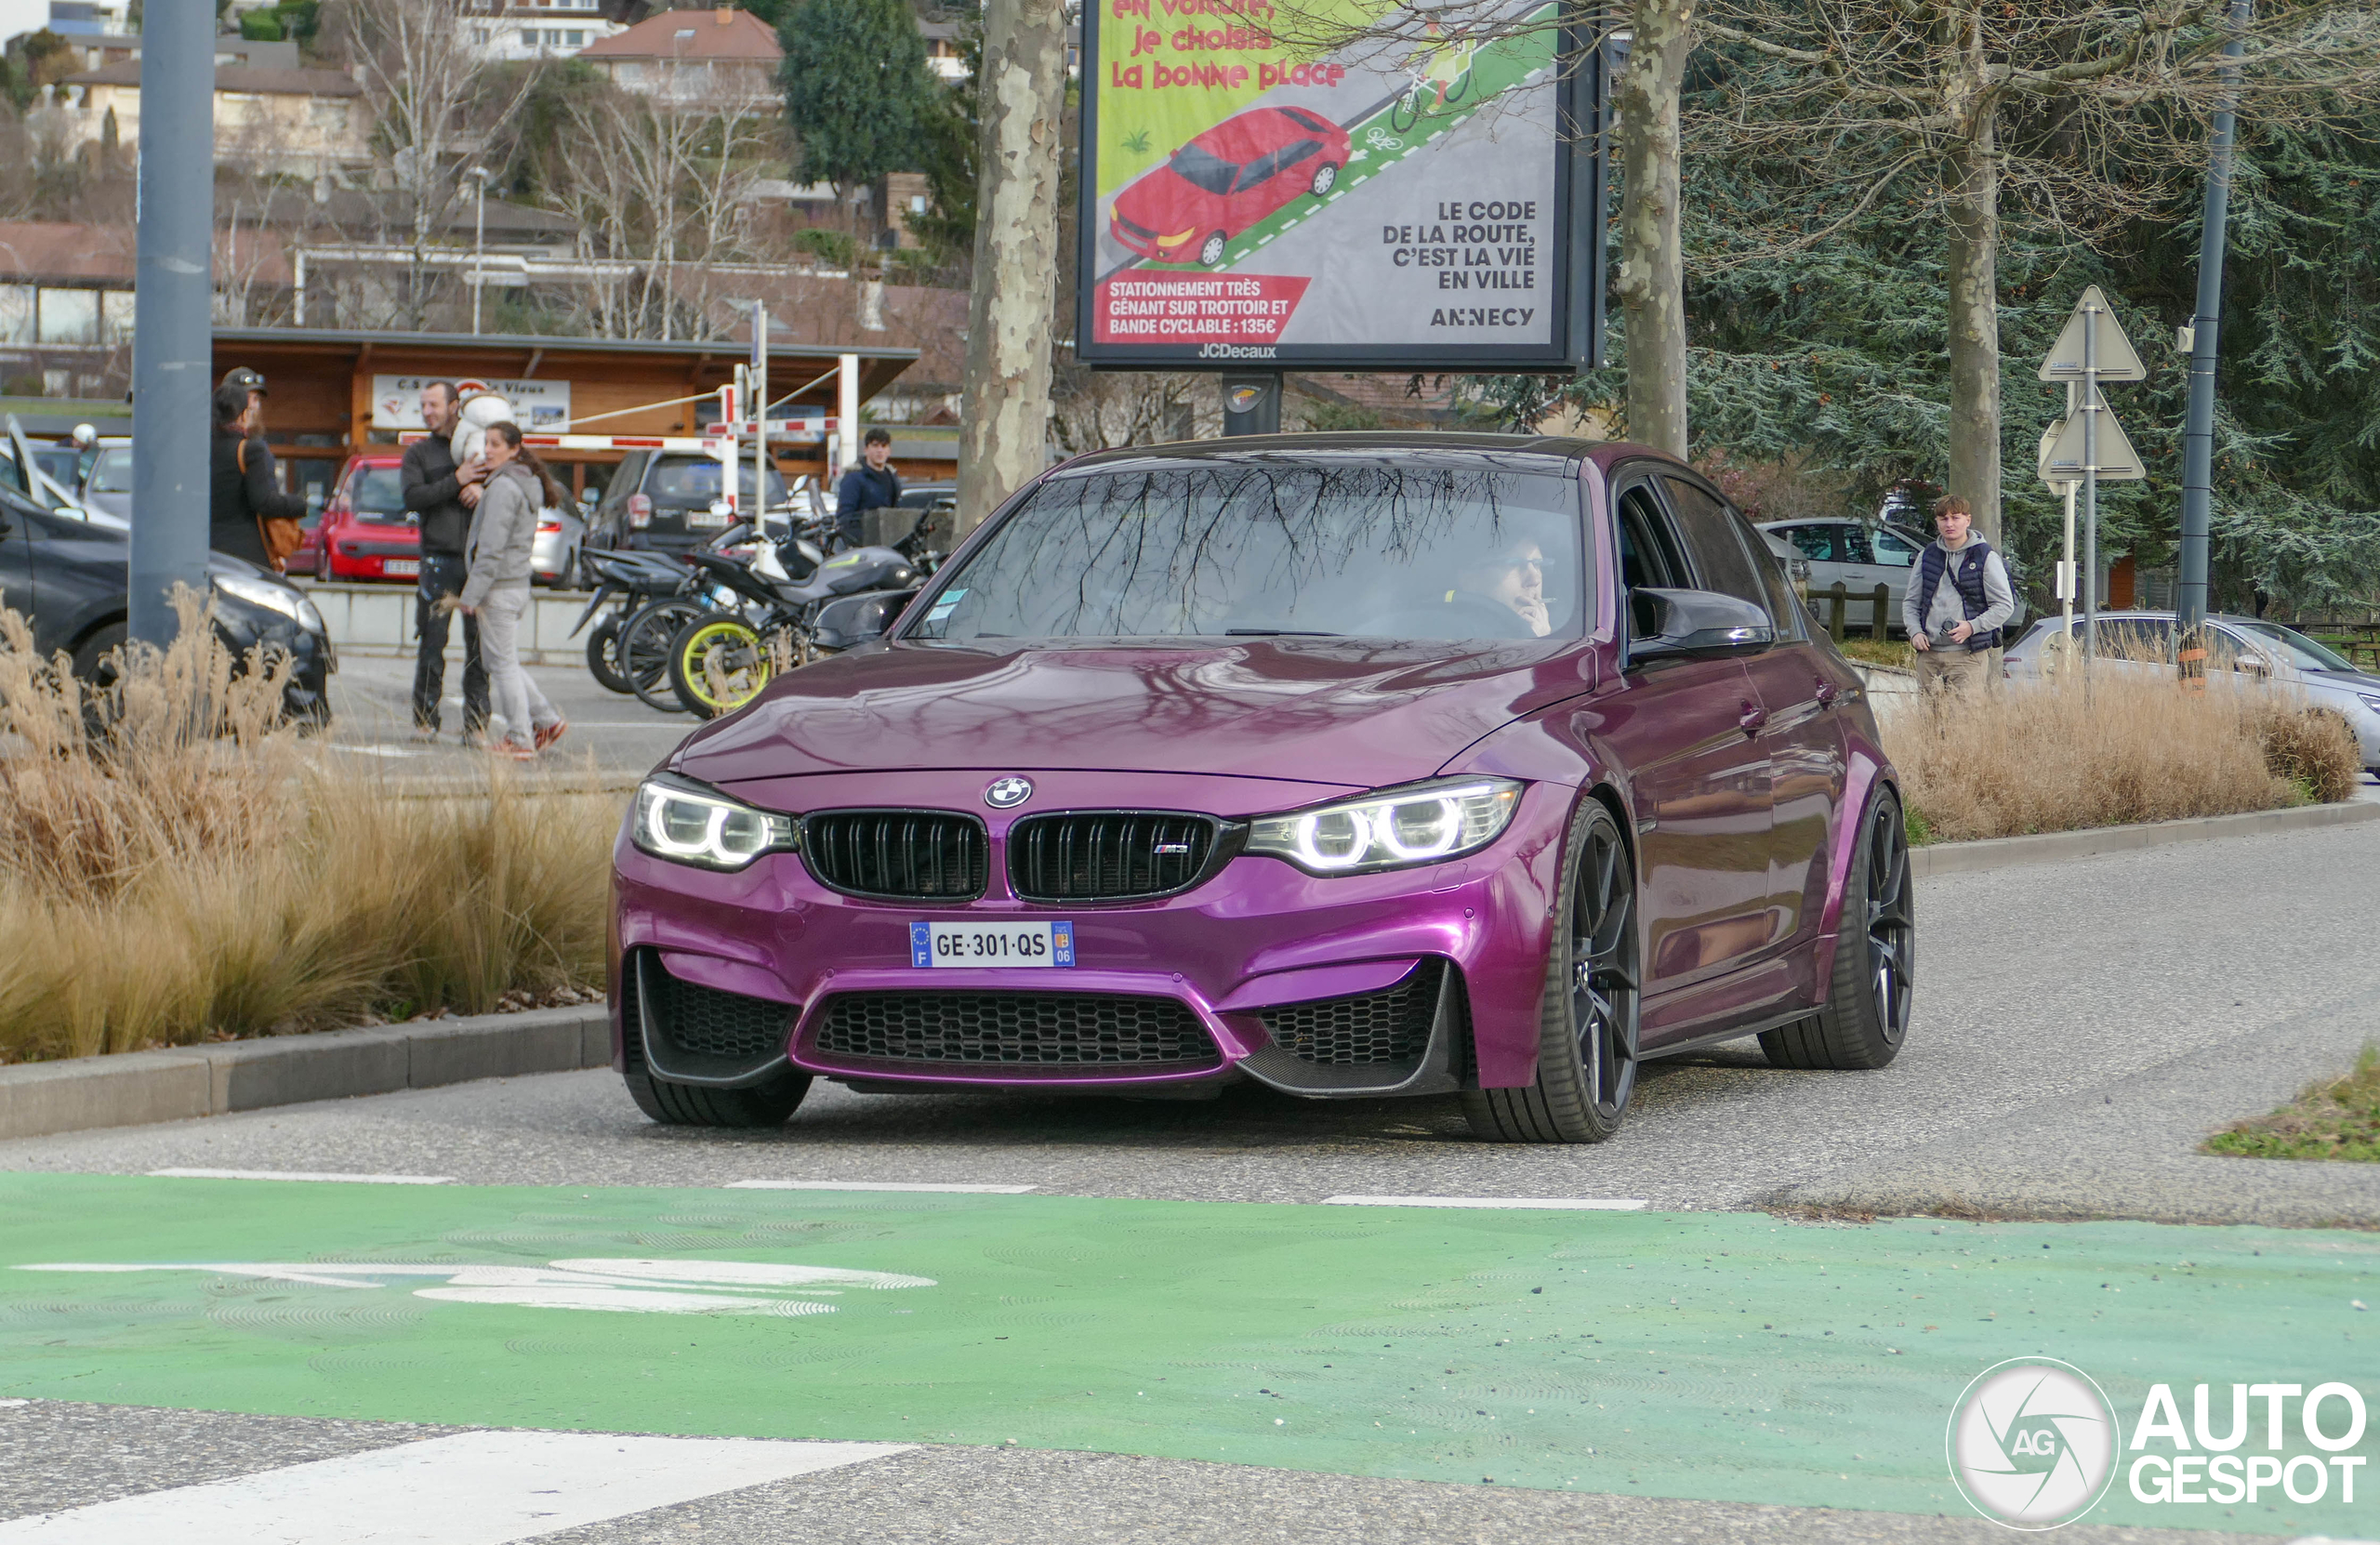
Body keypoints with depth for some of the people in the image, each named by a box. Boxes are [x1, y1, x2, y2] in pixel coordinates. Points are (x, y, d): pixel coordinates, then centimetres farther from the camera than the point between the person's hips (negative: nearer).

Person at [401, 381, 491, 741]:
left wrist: (483, 490, -10)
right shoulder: (418, 453, 11)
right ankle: (425, 717, 5)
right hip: (438, 558, -1)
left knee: (478, 643, -1)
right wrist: (455, 481, -13)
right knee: (432, 643, -3)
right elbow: (413, 497, -4)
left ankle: (476, 720, 2)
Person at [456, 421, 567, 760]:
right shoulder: (529, 485, 13)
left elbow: (492, 547, -20)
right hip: (518, 583, 10)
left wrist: (471, 595, -18)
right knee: (497, 659, 18)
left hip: (499, 586, -10)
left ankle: (520, 740, 2)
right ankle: (546, 720, 17)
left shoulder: (503, 487, -17)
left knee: (503, 663, -2)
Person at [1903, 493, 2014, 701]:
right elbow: (1911, 602, 20)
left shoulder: (1985, 557, 0)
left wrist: (1972, 627, -15)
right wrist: (1915, 631, 0)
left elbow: (2005, 606, -1)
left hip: (1968, 655, -5)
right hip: (1929, 655, 5)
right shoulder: (1927, 556, 13)